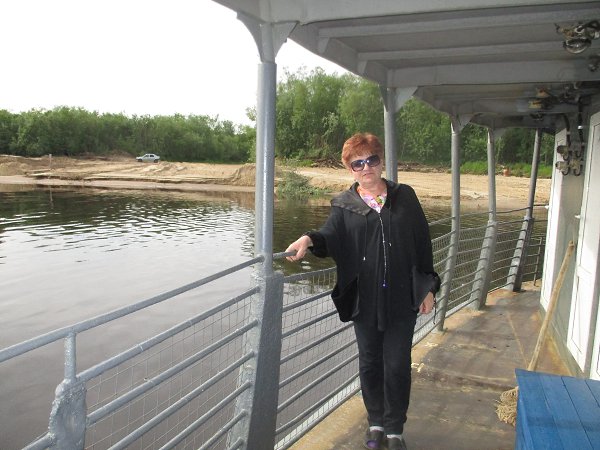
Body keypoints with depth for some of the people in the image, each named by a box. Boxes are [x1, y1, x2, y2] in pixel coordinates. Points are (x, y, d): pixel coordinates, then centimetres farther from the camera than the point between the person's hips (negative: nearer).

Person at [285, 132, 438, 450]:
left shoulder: (404, 196, 3)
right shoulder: (344, 206, 3)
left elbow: (423, 244, 5)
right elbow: (330, 239, -13)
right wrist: (309, 239, -35)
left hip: (402, 300, 0)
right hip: (365, 301, 1)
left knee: (397, 367, 7)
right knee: (370, 364, 15)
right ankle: (376, 423, 37)